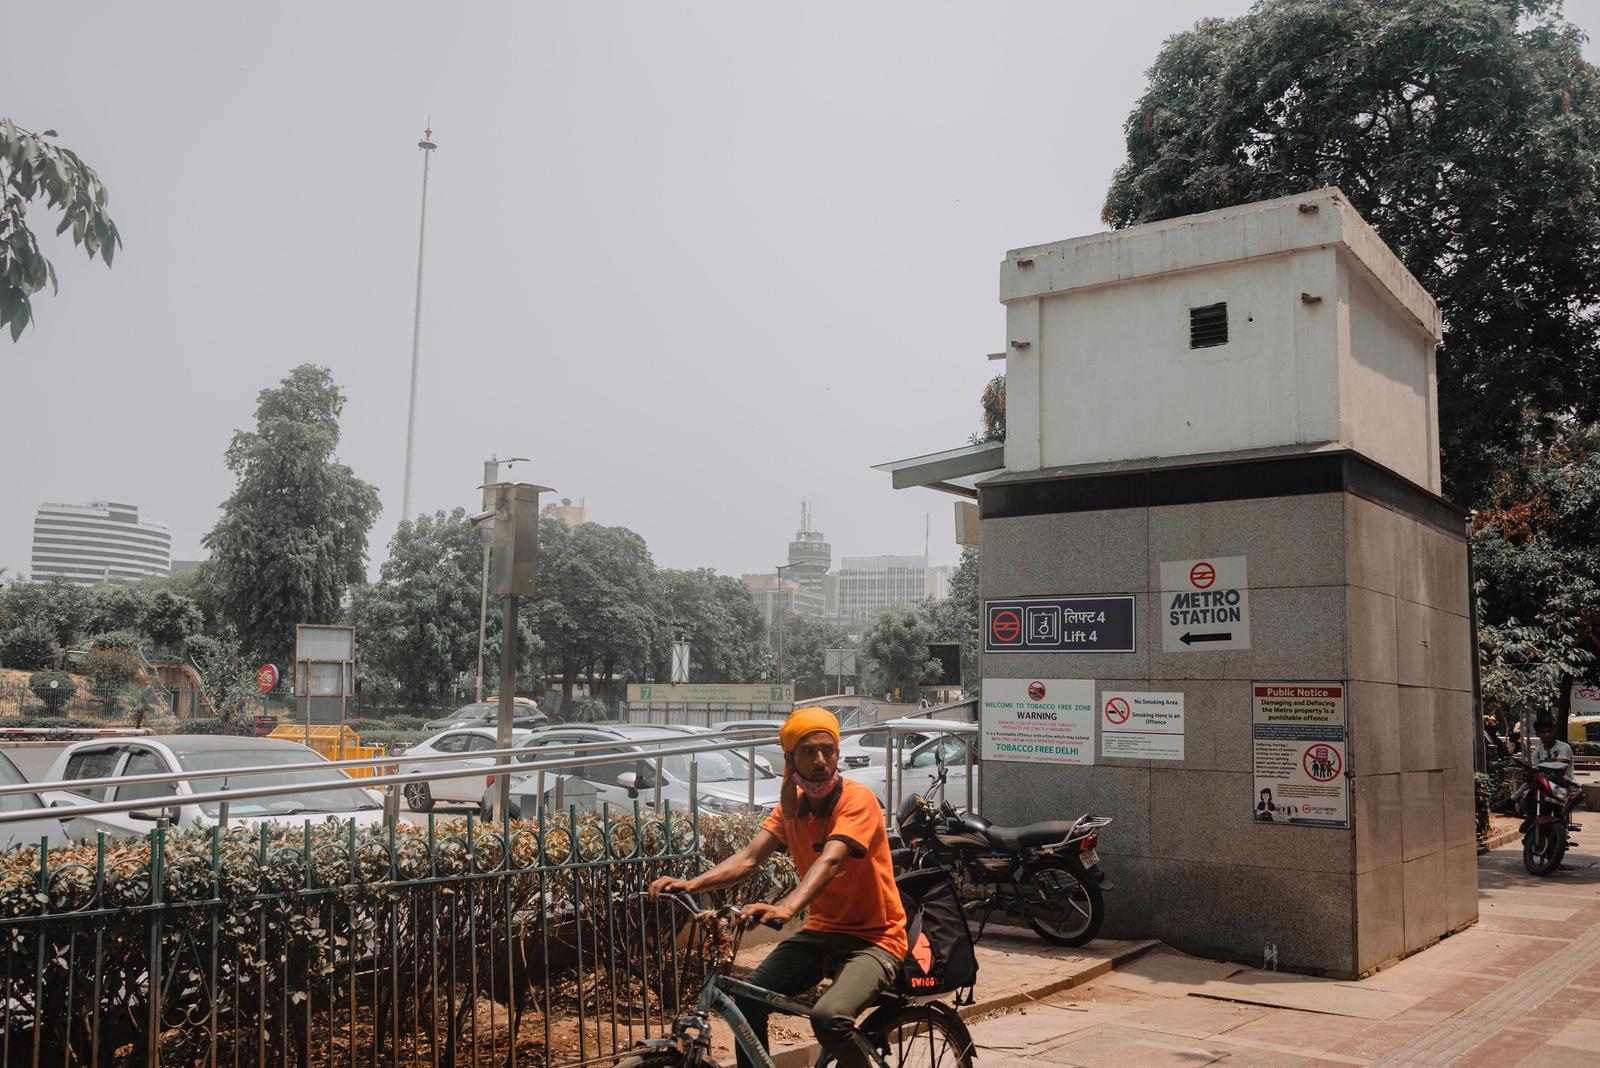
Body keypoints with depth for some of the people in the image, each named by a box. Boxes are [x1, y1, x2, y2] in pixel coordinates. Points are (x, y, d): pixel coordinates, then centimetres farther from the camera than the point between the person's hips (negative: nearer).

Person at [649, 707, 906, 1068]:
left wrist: (786, 908, -50)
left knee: (829, 1017, -29)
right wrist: (692, 883, -26)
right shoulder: (791, 806, 2)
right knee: (748, 1000, -14)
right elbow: (749, 858, -9)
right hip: (821, 932, 6)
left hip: (872, 939, -6)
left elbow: (830, 861, -33)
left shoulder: (857, 799, -17)